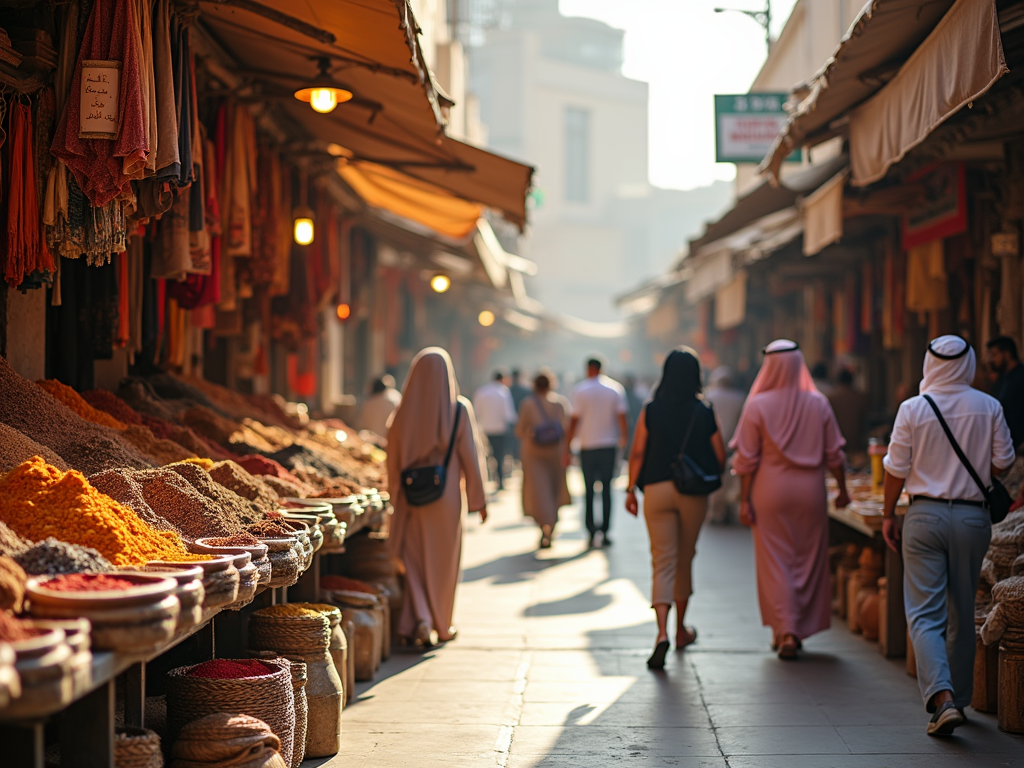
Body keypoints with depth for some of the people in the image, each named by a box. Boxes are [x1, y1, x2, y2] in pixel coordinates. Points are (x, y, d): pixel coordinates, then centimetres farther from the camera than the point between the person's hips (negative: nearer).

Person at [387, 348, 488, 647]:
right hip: (446, 497, -1)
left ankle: (420, 620, -12)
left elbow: (393, 459, 3)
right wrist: (478, 499, -1)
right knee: (444, 561, 13)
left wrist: (395, 499, 15)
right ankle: (441, 625, 23)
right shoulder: (459, 409, -8)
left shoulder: (403, 411, -2)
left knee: (416, 560, 8)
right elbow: (470, 455, -8)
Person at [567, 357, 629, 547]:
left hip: (587, 446, -1)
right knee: (606, 489, 6)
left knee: (589, 489, 8)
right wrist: (624, 437, 17)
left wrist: (567, 448, -4)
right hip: (608, 444, 1)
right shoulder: (615, 388, 0)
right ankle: (604, 531, 2)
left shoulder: (580, 390, -5)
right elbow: (621, 416, -1)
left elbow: (575, 420, -7)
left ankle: (591, 529, 1)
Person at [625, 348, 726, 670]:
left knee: (663, 562, 0)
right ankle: (681, 628, 31)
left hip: (657, 490, 0)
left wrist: (631, 490, 4)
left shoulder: (651, 410, -3)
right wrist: (708, 480, 17)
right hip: (693, 493, 1)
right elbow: (720, 457, -2)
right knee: (685, 561, 17)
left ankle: (662, 632, -19)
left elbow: (637, 454, -4)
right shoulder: (705, 411, -3)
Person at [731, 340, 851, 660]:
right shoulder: (818, 404, -1)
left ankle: (786, 631, -7)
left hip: (771, 493, -2)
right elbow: (834, 454, 3)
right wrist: (842, 489, 15)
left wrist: (744, 500, -2)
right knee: (808, 561, 12)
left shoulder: (757, 406, -8)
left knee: (775, 563, 4)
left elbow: (747, 460, -8)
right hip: (810, 492, 2)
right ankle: (800, 631, 18)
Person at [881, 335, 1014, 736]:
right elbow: (1003, 461, 2)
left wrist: (888, 515, 8)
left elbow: (897, 469, -4)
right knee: (962, 613, 15)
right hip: (973, 517, 2)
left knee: (924, 613, -2)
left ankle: (942, 697, -20)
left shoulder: (913, 409, -6)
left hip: (925, 515, -2)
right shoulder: (989, 408, -1)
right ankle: (958, 698, 26)